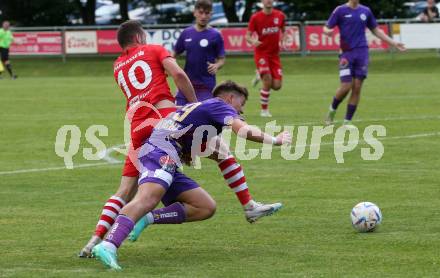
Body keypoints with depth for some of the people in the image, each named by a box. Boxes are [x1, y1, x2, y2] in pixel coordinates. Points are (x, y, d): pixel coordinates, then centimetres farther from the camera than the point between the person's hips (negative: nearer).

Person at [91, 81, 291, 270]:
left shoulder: (199, 107, 34)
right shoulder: (219, 105, 7)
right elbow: (243, 130, -9)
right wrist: (275, 140, 4)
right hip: (160, 153, -9)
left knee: (206, 208, 6)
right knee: (147, 199, -33)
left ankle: (148, 218, -8)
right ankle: (107, 247, -53)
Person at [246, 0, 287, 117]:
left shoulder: (280, 15, 1)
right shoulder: (255, 17, -8)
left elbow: (283, 31, 18)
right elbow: (247, 36, -4)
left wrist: (283, 41, -3)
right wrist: (253, 41, -27)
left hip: (274, 54, 4)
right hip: (261, 53, -4)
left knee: (277, 85, -3)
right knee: (267, 82, -17)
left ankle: (261, 76, 29)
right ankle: (264, 110, 0)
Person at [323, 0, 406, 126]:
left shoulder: (366, 11, 10)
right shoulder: (340, 10, 0)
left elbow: (376, 30, 20)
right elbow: (326, 28, 0)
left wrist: (393, 43, 18)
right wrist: (328, 31, -25)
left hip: (362, 53, 3)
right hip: (346, 53, -3)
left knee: (357, 88, -2)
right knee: (346, 87, -10)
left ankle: (347, 121, 5)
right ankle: (332, 110, 18)